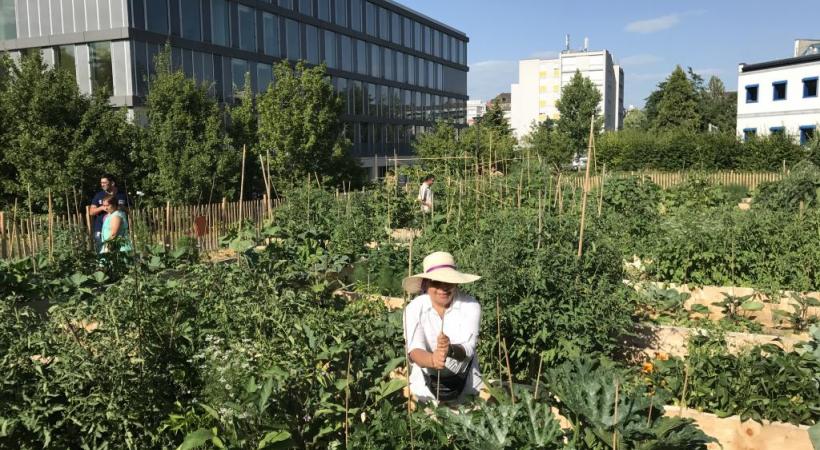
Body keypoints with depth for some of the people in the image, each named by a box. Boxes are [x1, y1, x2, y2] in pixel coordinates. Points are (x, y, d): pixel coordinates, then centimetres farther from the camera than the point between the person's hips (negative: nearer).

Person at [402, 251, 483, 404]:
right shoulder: (414, 309, -11)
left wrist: (450, 350, -42)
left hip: (464, 382, 1)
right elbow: (414, 350, -22)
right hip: (425, 380, 0)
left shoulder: (470, 306, -12)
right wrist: (432, 360, -44)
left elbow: (468, 350, -21)